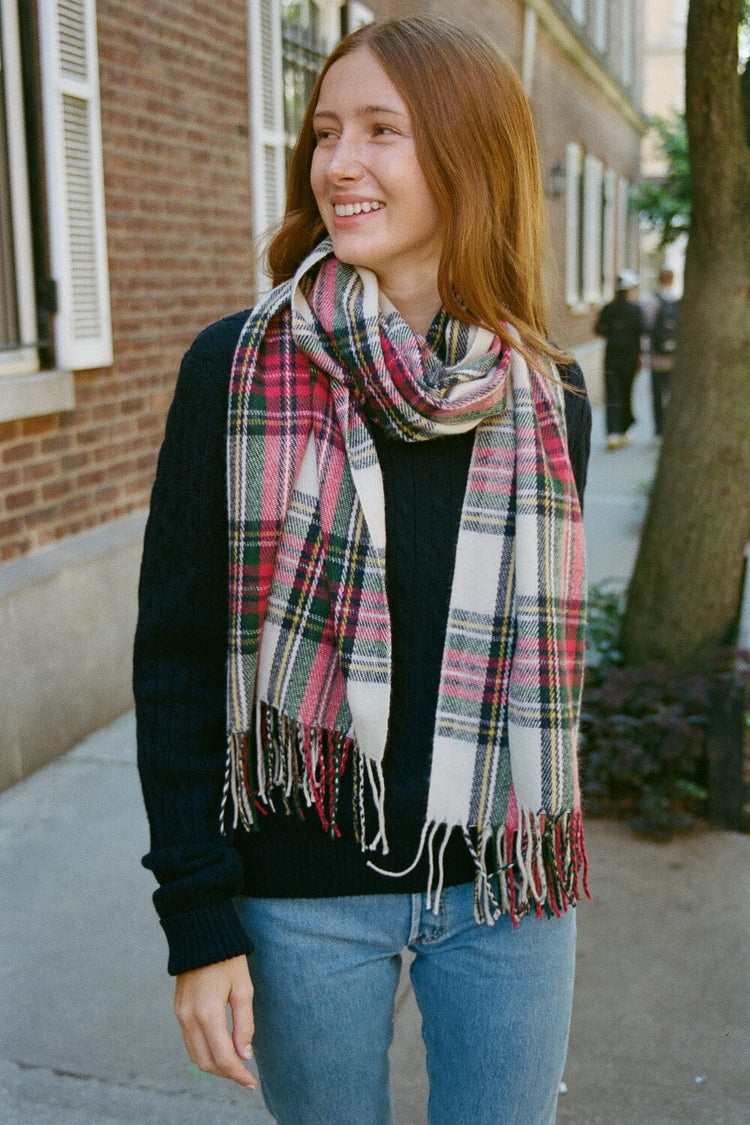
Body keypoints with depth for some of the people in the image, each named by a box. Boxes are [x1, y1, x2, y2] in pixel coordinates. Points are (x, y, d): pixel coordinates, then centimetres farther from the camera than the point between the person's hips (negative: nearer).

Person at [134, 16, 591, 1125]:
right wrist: (198, 920, -9)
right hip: (303, 897, -1)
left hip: (502, 885, 2)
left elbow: (541, 642, 9)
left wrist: (543, 853, 13)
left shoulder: (548, 397, -2)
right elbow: (175, 653, -8)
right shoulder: (237, 369, -10)